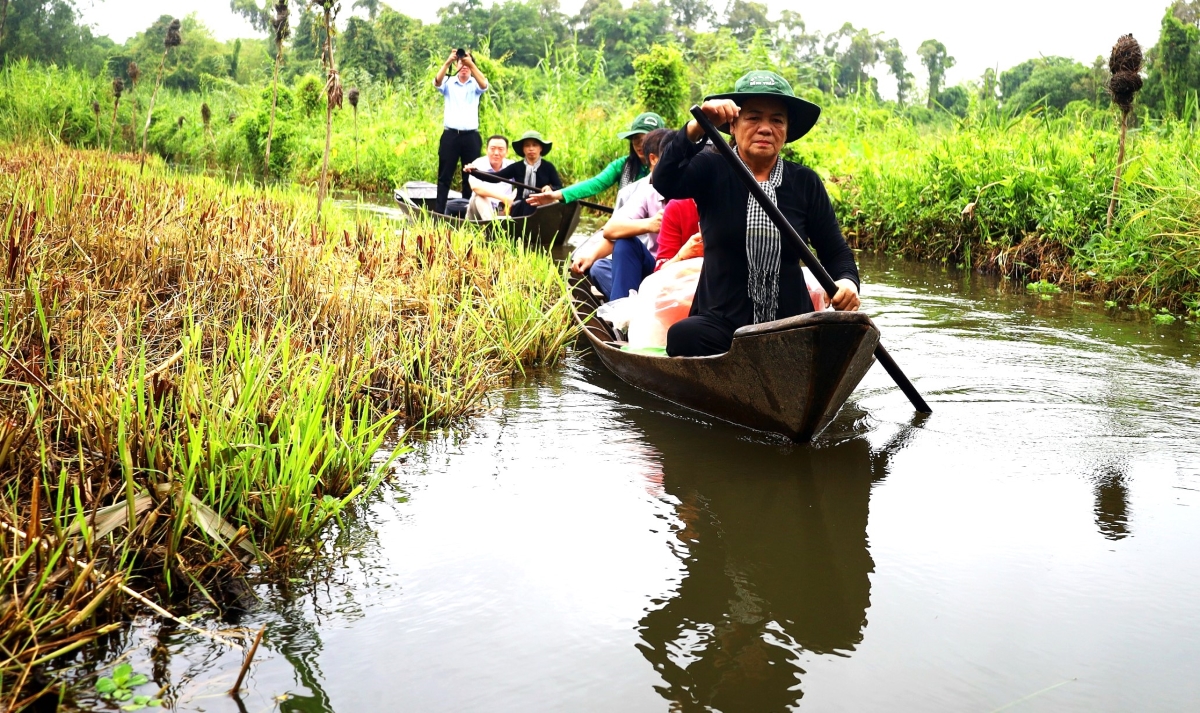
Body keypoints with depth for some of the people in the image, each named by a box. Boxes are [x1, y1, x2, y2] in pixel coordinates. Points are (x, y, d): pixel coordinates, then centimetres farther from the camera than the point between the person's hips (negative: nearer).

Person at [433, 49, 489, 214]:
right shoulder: (449, 83, 7)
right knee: (445, 175, 1)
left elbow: (484, 85, -16)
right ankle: (439, 211, 2)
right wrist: (448, 62, -29)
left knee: (470, 175, 5)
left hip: (471, 136, 1)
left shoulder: (475, 85, 7)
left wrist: (471, 63, -28)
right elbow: (437, 82, -15)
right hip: (450, 135, 0)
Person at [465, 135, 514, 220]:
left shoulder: (511, 166, 2)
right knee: (480, 195, -31)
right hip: (481, 210, -2)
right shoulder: (478, 164, -9)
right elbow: (475, 187, -28)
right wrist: (503, 197, -37)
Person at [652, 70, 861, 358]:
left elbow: (836, 252, 7)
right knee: (682, 336, -34)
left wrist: (847, 281, -16)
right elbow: (664, 182, -19)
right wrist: (697, 128, -35)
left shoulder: (805, 183, 8)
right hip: (720, 321, -2)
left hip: (790, 323, 3)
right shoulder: (712, 170, 2)